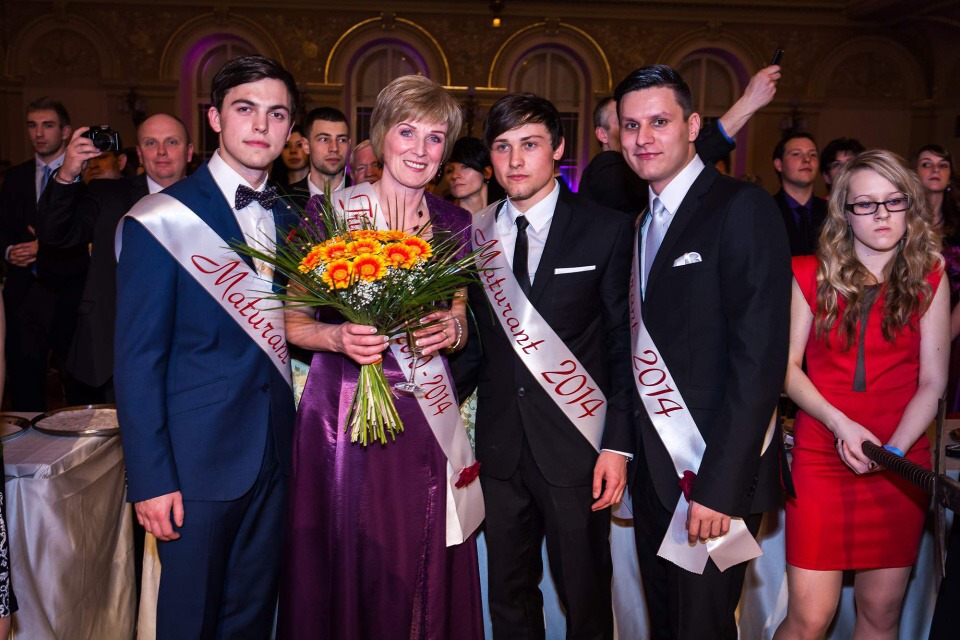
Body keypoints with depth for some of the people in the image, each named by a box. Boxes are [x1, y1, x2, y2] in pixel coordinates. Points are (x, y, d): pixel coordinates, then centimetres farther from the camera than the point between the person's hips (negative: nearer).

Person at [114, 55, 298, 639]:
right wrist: (150, 478, -14)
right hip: (197, 459, -5)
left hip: (276, 455, 5)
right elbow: (137, 359, -12)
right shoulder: (160, 221, -11)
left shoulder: (290, 219, 7)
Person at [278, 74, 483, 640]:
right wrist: (337, 337, -20)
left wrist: (452, 329, -9)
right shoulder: (326, 210, -4)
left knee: (420, 565, 10)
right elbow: (293, 321, -1)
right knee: (342, 565, 6)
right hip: (341, 408, -2)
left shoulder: (453, 223, 5)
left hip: (425, 413, 3)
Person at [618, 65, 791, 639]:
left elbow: (760, 358, -20)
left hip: (716, 470, -7)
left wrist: (719, 485, -22)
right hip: (654, 472, 7)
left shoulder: (743, 208, -13)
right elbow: (647, 346, 11)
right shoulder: (646, 221, 12)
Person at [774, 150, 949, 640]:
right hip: (820, 456, -1)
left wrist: (894, 449, -14)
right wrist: (840, 424, -13)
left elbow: (933, 381, 0)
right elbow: (787, 365, 1)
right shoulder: (812, 275, 3)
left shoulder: (928, 277, 4)